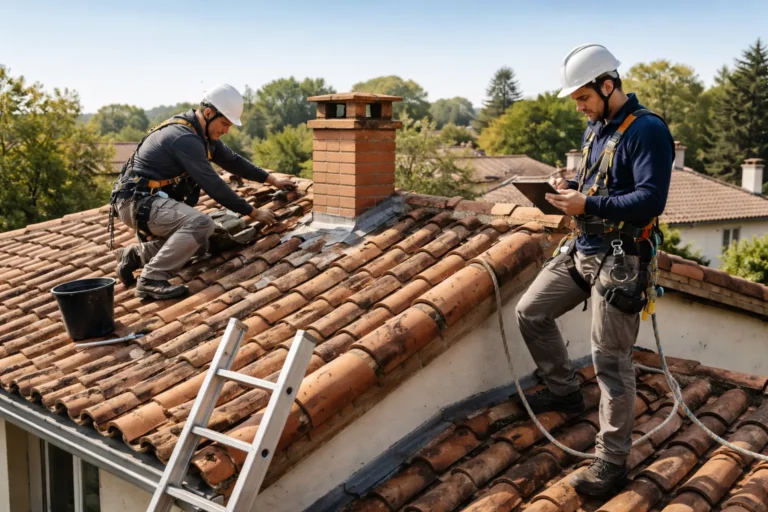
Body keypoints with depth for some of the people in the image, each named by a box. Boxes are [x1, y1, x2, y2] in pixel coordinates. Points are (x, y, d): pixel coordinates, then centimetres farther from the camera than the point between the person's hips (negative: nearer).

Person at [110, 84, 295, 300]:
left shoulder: (201, 132, 10)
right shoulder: (185, 138, -21)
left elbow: (232, 160, 20)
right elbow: (213, 185, -21)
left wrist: (271, 179, 17)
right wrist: (252, 212, -15)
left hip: (149, 200, 10)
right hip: (138, 202, -10)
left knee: (199, 245, 11)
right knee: (201, 224, -29)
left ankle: (135, 255, 12)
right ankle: (151, 279, -24)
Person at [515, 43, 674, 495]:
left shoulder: (647, 130, -16)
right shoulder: (596, 128, 11)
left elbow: (651, 200, -25)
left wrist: (587, 205, -26)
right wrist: (570, 188, 1)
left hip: (619, 262, -9)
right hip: (580, 250, 9)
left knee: (612, 360, -3)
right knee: (531, 312, 13)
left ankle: (613, 461, 10)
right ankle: (565, 390, 33)